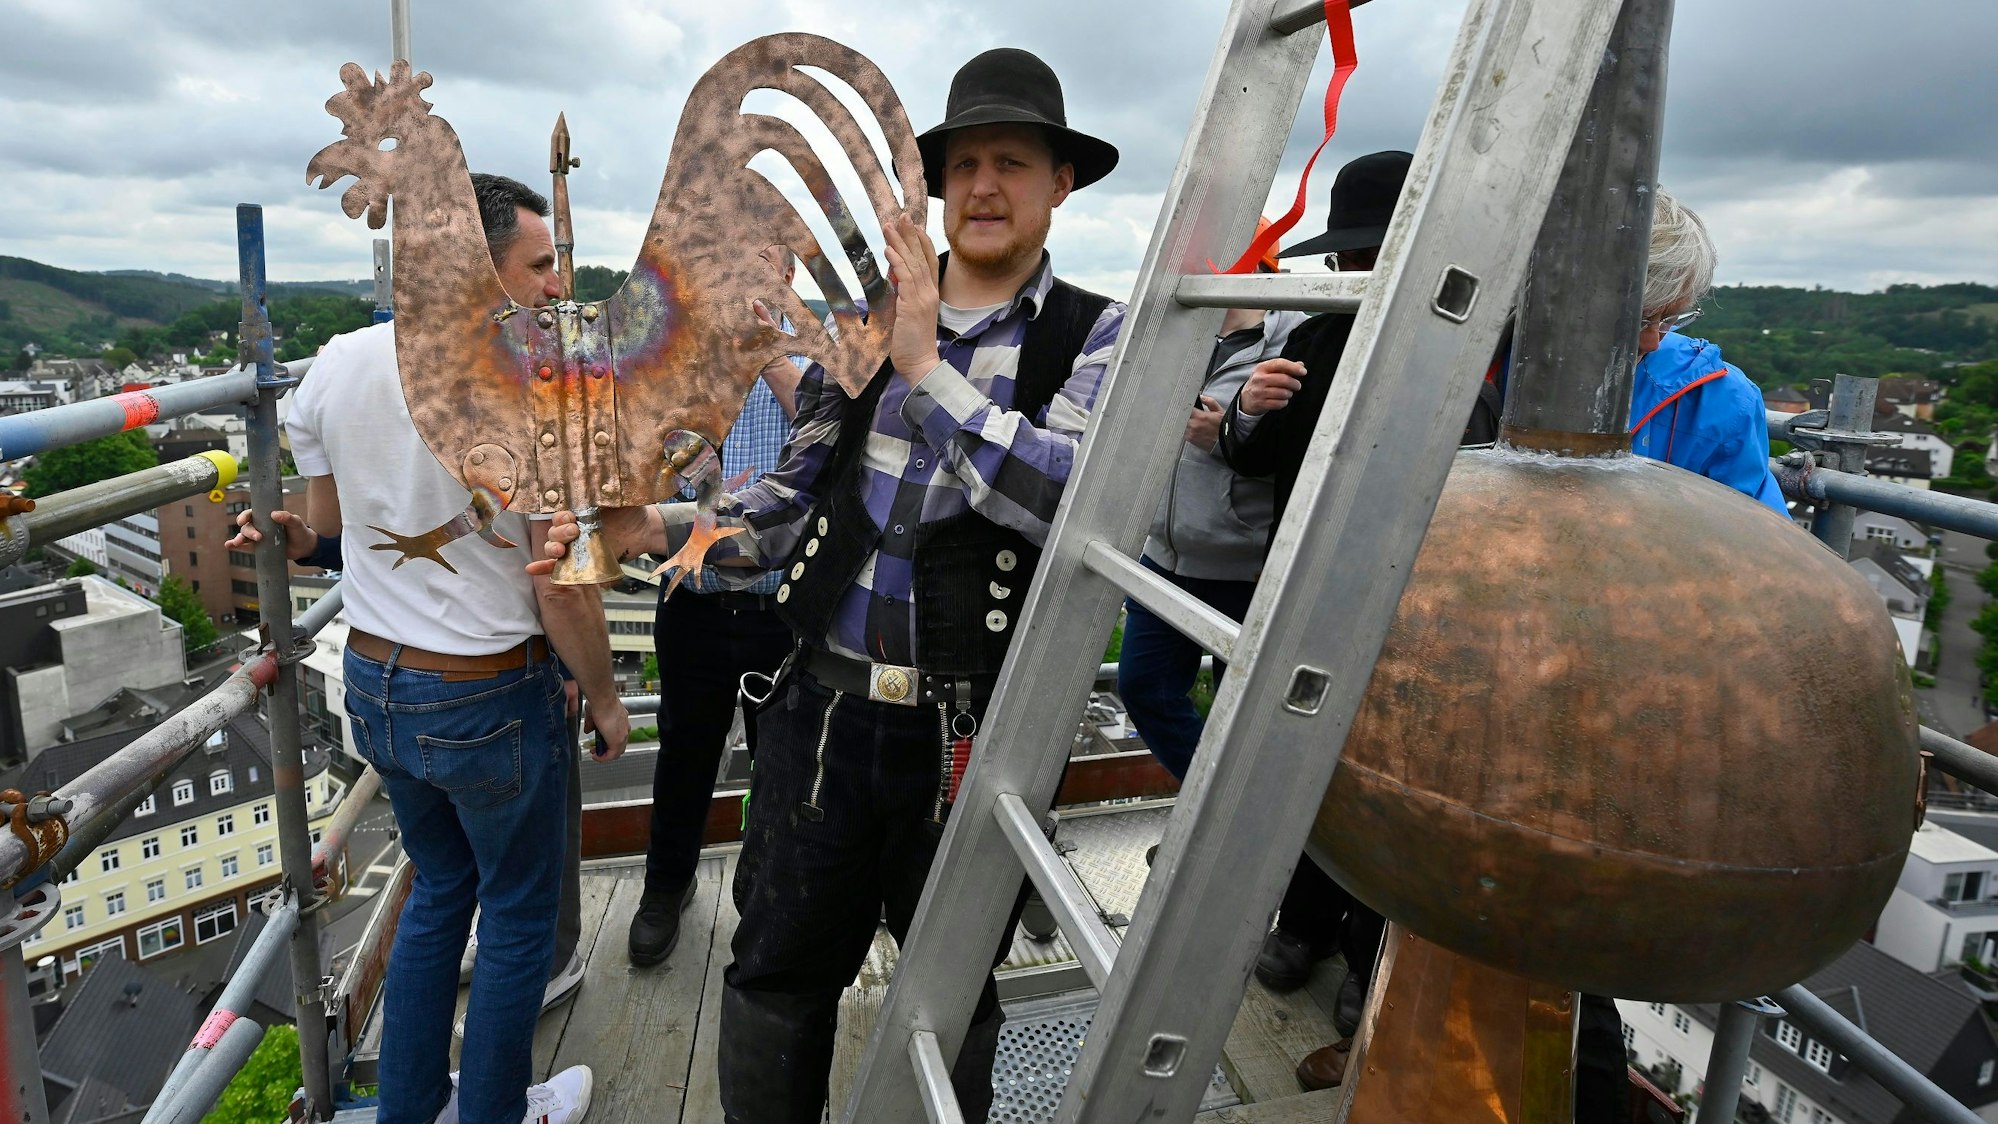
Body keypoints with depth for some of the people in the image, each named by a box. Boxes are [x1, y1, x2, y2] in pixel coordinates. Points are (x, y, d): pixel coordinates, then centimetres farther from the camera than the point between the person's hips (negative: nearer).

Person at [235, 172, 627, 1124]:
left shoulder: (336, 364, -2)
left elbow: (323, 527, 7)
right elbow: (561, 592, -20)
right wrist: (606, 702, -6)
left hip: (373, 683, 7)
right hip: (490, 701, -7)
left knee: (438, 887, 27)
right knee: (517, 917, 16)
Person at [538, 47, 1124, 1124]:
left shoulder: (1094, 336, -5)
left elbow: (1075, 496, -24)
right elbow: (796, 499, 10)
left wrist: (927, 370, -21)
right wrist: (661, 528, -4)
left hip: (973, 732, -2)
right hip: (825, 704, 3)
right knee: (777, 974, 18)